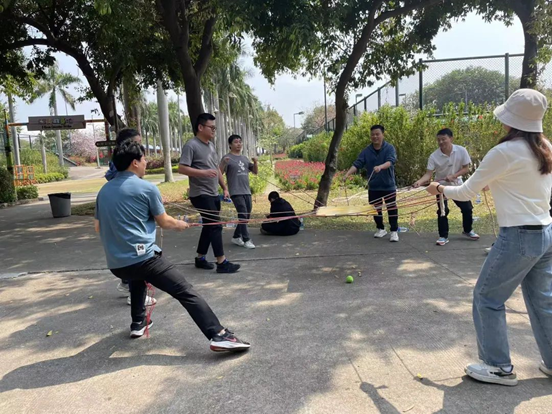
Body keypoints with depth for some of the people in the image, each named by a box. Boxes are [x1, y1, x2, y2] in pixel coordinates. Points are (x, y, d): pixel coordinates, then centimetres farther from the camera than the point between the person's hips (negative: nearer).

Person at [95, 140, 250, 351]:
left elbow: (98, 227, 22)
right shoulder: (147, 188, -6)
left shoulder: (104, 191, 12)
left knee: (138, 278, 39)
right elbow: (164, 222, 3)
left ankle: (138, 323, 43)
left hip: (116, 264, 7)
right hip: (143, 257, -7)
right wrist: (181, 225, 24)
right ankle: (219, 336, -18)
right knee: (186, 293, -9)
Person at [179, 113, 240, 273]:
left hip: (214, 194, 9)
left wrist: (224, 188, 16)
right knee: (215, 226, -9)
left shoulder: (211, 145, 15)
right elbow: (181, 168, -17)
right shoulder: (191, 145, -11)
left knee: (209, 226, 12)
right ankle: (222, 262, -3)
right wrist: (203, 172, -27)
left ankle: (200, 258, 24)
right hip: (201, 194, -9)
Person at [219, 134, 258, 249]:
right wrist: (224, 163, -26)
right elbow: (219, 173, -11)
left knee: (247, 216, 10)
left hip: (247, 192, 7)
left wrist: (255, 162, 1)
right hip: (236, 192, -7)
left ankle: (236, 237, 23)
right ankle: (246, 240, -4)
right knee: (243, 216, -10)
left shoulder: (245, 158, 16)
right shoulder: (227, 158, -3)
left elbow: (255, 172, 19)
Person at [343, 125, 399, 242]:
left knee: (392, 209, 0)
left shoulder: (389, 148, -8)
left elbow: (390, 161, -25)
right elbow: (357, 164, -5)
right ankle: (381, 229, 29)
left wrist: (380, 167, -45)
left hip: (388, 186, -3)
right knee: (375, 209, 12)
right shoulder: (366, 151, 1)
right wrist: (347, 174, -21)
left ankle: (394, 231, 10)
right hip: (373, 187, 3)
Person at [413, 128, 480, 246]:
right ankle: (443, 236, 6)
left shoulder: (461, 151, -16)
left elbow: (466, 169, -10)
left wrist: (453, 176, -26)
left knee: (467, 208, 8)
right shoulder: (434, 156, -20)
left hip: (457, 185, 2)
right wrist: (419, 182, -43)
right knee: (442, 212, -8)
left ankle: (468, 231, 32)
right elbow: (428, 174, -23)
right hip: (441, 186, -2)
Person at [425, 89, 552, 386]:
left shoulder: (504, 152, -16)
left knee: (487, 298, 7)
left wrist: (440, 189, 8)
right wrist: (495, 182, 17)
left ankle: (499, 367, 16)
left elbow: (466, 192, -8)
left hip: (519, 237, -8)